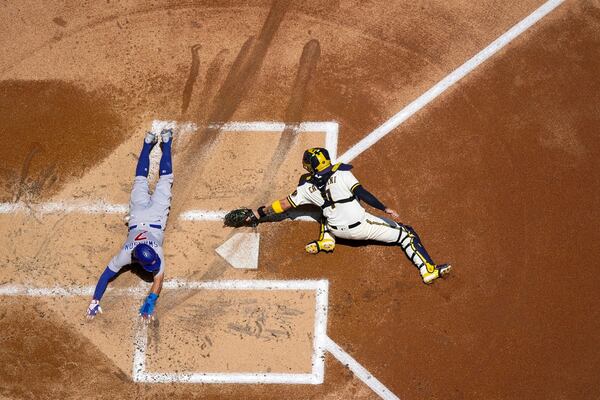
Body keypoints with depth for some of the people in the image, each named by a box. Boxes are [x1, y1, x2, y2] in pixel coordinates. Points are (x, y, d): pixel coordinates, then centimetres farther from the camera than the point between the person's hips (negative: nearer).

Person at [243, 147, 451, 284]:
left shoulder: (308, 187, 0)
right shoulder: (341, 174, -10)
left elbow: (284, 204, 3)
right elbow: (362, 193, -19)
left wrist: (257, 214, 12)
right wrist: (386, 209, -17)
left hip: (338, 230, 4)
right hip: (361, 226, -4)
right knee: (405, 234, 3)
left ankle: (325, 240, 11)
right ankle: (428, 269, -13)